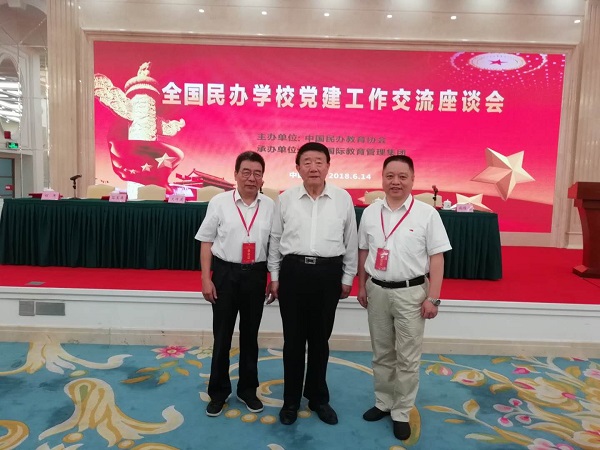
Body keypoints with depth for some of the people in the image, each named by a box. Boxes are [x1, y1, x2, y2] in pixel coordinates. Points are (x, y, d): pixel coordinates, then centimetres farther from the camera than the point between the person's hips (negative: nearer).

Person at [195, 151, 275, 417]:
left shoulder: (270, 206, 1)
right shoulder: (219, 202, -5)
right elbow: (206, 242, -2)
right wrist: (206, 278, -6)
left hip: (255, 275, 2)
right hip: (225, 273, -2)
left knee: (250, 335, 15)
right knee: (222, 336, 10)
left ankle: (247, 389, 34)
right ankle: (218, 391, 29)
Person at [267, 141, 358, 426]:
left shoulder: (343, 199, 0)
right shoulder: (285, 199, 1)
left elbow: (351, 242, 6)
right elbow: (275, 239, 7)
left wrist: (348, 277, 7)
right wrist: (274, 276, 7)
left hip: (328, 273, 0)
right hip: (293, 271, 0)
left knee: (320, 339, 13)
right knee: (293, 339, 10)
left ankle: (318, 397, 34)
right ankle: (291, 399, 30)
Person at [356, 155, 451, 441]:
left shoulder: (427, 213, -7)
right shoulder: (370, 212, 3)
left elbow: (436, 257, -7)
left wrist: (433, 298, -10)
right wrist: (362, 286, 12)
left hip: (411, 292, -3)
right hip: (376, 291, 3)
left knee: (407, 358, 7)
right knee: (381, 354, 16)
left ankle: (402, 413, 24)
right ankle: (383, 402, 34)